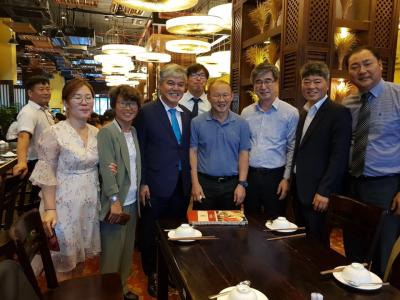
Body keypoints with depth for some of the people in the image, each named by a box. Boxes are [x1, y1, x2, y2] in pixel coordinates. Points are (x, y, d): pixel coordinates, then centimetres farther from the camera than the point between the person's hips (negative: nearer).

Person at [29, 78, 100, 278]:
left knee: (80, 255, 21)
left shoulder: (96, 133, 4)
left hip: (90, 202, 6)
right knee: (63, 261, 8)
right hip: (64, 204, -6)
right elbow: (46, 174, -15)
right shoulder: (54, 133, -14)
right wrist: (49, 209, -19)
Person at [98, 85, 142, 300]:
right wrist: (115, 200, -21)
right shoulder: (106, 132, -11)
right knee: (112, 252, 4)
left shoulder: (134, 132, 9)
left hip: (132, 201, 7)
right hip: (116, 202, -7)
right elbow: (106, 168, -18)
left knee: (127, 249, 17)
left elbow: (136, 166, 10)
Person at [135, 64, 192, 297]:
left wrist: (190, 180, 7)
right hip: (156, 185, -5)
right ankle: (152, 275, 35)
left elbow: (187, 150, 11)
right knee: (151, 233, 12)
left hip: (182, 185, 5)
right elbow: (140, 151, -8)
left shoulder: (187, 114, 8)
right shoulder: (147, 112, -8)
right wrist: (142, 183, -11)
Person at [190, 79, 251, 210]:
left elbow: (243, 154, 1)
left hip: (232, 184, 1)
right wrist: (195, 183, -6)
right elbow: (193, 152, -1)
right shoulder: (197, 122, -3)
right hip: (204, 183, -1)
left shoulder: (241, 124, 0)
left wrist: (242, 183, -6)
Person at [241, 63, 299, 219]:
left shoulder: (291, 112, -4)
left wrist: (286, 178, -8)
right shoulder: (246, 112, 6)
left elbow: (292, 149, -4)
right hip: (249, 174, 3)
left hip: (275, 175, -3)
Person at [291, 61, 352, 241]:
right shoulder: (304, 113, 13)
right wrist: (291, 182, 10)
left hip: (318, 193, -7)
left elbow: (340, 157, -17)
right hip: (299, 190, 7)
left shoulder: (339, 113, -11)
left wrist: (324, 192, -19)